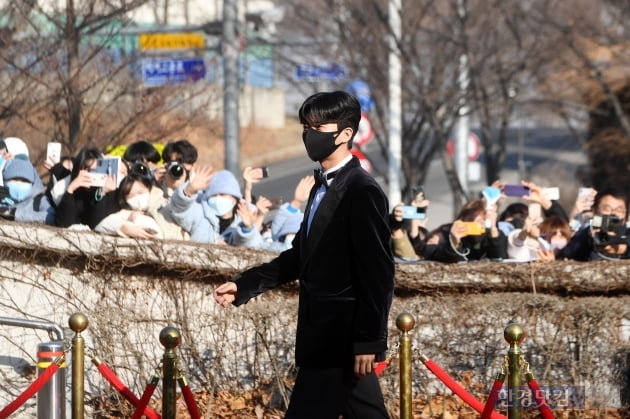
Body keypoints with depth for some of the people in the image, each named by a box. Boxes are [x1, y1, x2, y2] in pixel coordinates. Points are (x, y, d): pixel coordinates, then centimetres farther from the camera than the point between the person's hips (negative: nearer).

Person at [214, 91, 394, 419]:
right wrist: (243, 285, 12)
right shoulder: (323, 188, 15)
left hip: (341, 338, -10)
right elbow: (302, 255, 21)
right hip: (328, 336, 10)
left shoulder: (362, 192, -15)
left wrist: (369, 340, -19)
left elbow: (378, 273, -18)